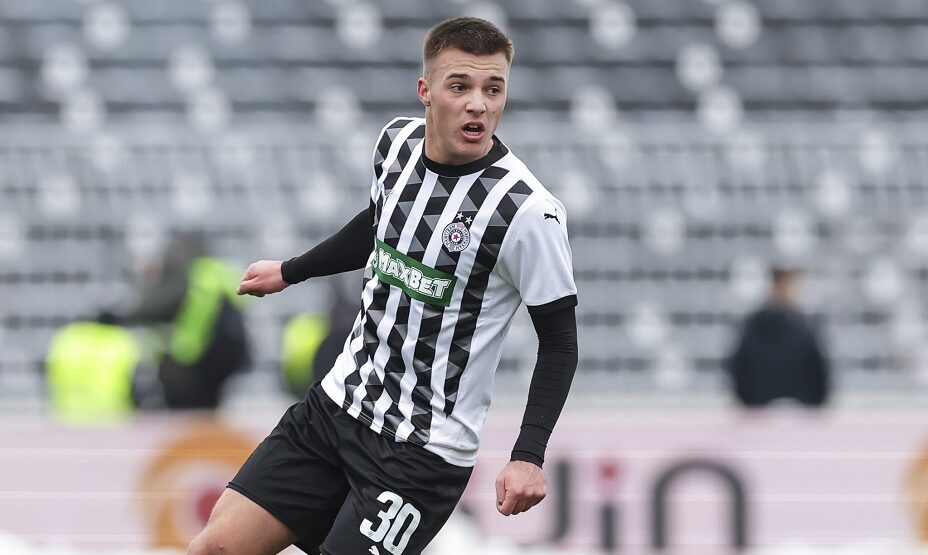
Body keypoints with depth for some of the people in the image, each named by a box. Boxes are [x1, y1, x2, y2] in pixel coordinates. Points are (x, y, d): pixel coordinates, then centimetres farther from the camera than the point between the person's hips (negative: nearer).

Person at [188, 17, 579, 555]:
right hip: (336, 403, 6)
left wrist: (529, 455, -22)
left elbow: (559, 342, -11)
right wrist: (290, 271, 36)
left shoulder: (528, 211, -19)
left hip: (422, 449, -6)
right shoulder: (399, 141, 0)